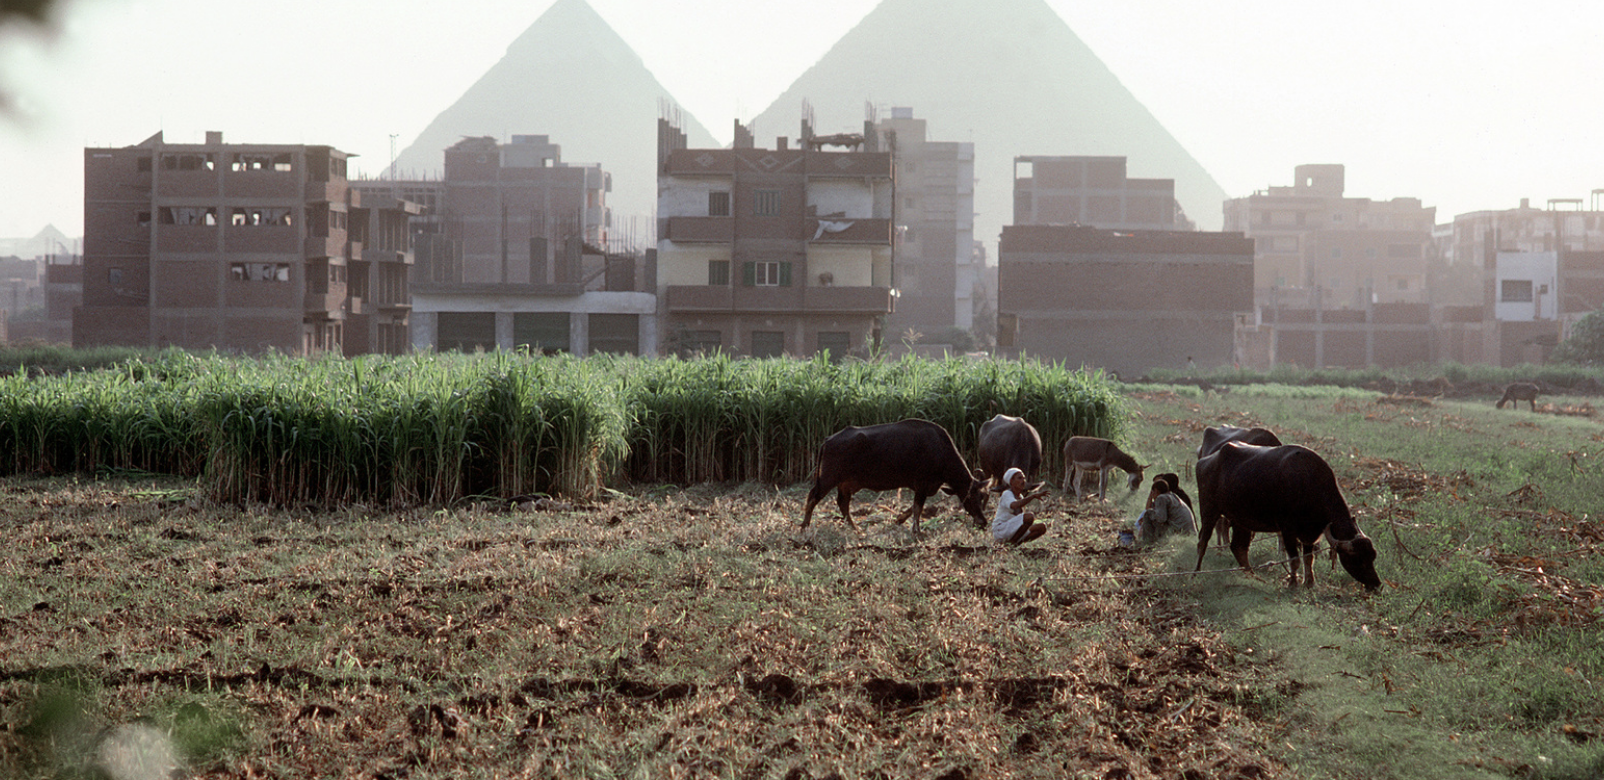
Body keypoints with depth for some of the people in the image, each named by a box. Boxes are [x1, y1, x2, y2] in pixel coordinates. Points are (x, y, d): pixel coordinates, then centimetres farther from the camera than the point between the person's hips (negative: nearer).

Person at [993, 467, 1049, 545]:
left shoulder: (1020, 497, 14)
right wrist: (1033, 496, -38)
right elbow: (1014, 505, -37)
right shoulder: (1006, 494, -13)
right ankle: (1013, 542, -18)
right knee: (1029, 516, -30)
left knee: (1042, 527, -3)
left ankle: (1017, 542, -8)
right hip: (1000, 530, -9)